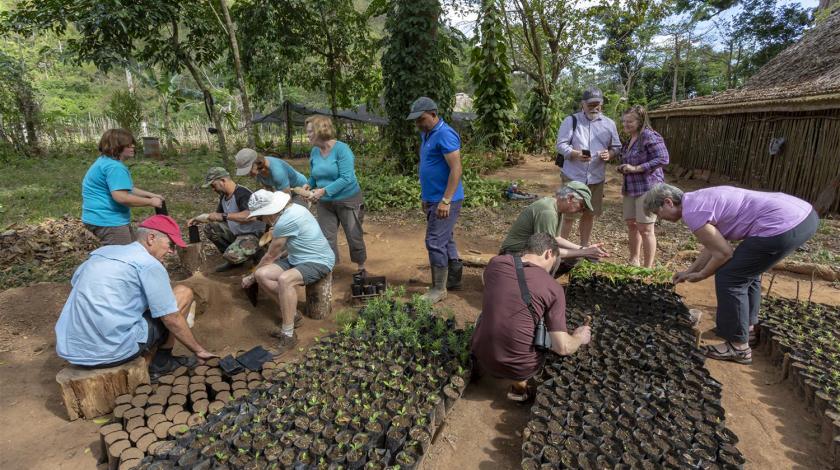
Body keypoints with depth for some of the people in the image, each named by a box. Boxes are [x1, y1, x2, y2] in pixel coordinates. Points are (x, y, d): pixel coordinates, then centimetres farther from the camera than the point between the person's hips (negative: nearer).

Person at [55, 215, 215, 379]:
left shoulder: (102, 251, 13)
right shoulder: (150, 264, -9)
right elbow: (172, 320, -8)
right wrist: (198, 350, 4)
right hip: (113, 351, -8)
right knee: (184, 293, 4)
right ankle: (162, 362, 14)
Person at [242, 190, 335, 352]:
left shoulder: (285, 222, -24)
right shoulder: (292, 208, 3)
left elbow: (270, 257, -10)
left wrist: (251, 277, 7)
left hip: (319, 261, -10)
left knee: (284, 279, -36)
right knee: (262, 275, -8)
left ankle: (289, 335, -23)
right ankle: (291, 312, 7)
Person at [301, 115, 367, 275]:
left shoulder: (341, 149, -18)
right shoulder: (314, 151, 0)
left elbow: (346, 178, -24)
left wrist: (324, 191, -29)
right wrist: (308, 184, -8)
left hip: (348, 201, -5)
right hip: (325, 203, 5)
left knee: (354, 237, 8)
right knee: (326, 239, 5)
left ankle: (361, 268, 28)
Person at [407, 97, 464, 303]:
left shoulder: (445, 135, -16)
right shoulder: (426, 134, 14)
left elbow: (456, 169, -21)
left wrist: (445, 201, -24)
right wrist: (426, 197, 21)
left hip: (445, 201, -9)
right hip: (433, 199, 10)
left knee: (436, 243, -6)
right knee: (446, 241, 16)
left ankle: (439, 289, 5)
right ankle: (454, 280, 28)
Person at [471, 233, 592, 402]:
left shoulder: (495, 262, -2)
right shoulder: (553, 288, -11)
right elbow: (562, 348, -12)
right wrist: (579, 337, 11)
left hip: (481, 357, 3)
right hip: (520, 367, -3)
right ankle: (520, 383, 9)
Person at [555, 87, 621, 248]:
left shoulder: (609, 124, 9)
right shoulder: (571, 120, -2)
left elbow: (617, 147, 13)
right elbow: (561, 144, -8)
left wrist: (609, 154, -10)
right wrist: (575, 154, -27)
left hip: (596, 178, 4)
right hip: (573, 176, -4)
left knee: (590, 215, 13)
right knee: (569, 215, 0)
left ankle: (584, 247, 28)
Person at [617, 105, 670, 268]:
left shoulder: (650, 136, -12)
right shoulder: (630, 139, 15)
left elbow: (663, 159, -19)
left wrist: (635, 168, -21)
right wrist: (623, 168, 7)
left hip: (648, 188, -8)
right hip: (630, 188, 9)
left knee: (645, 229, -5)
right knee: (631, 224, 12)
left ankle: (648, 268, 5)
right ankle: (634, 261, 27)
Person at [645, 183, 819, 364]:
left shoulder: (691, 211, -12)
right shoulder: (699, 199, 17)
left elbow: (724, 253, -8)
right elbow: (713, 246, 25)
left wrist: (700, 275, 9)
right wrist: (689, 271, 30)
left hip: (784, 225, -10)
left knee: (729, 278, -1)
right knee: (747, 271, 26)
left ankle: (739, 347, 10)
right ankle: (748, 328, 37)